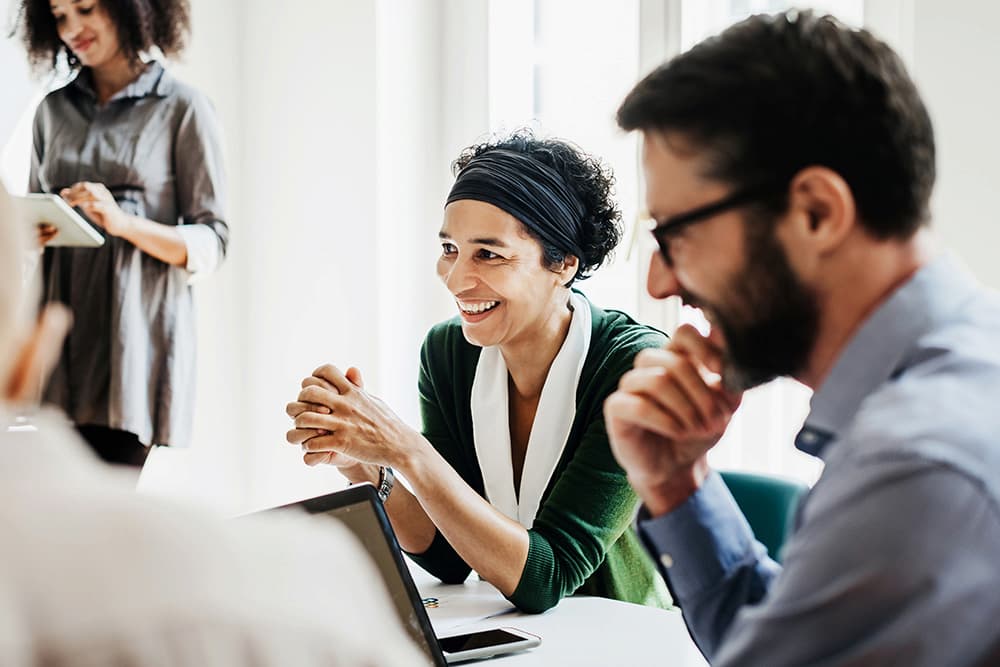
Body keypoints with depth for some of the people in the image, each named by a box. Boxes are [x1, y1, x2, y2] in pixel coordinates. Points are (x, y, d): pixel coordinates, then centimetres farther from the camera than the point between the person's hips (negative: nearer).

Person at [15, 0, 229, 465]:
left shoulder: (183, 109, 2)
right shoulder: (53, 110, 17)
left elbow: (211, 244, -1)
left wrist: (125, 222, -17)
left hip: (136, 337, -4)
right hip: (61, 329, 4)